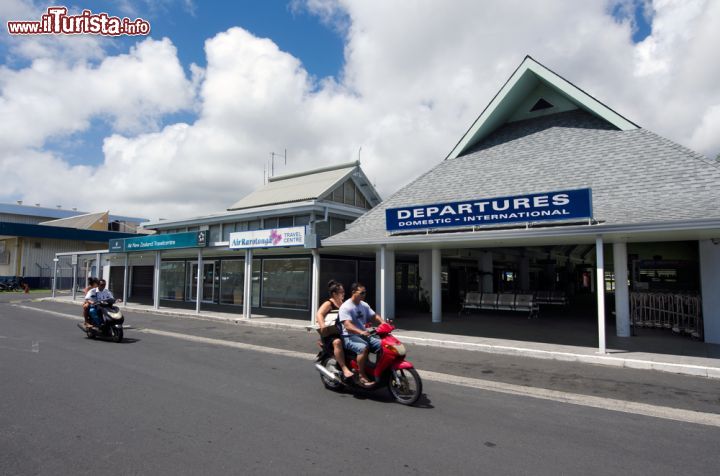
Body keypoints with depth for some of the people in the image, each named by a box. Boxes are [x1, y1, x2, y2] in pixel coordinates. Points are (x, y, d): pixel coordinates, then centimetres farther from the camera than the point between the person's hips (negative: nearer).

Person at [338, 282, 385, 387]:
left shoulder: (364, 305, 13)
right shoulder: (345, 307, -13)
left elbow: (374, 316, 10)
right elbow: (347, 326, -25)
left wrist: (384, 323, -11)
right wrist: (360, 332, -42)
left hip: (363, 335, 8)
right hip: (349, 337, -8)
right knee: (363, 348, -35)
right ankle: (362, 376, -24)